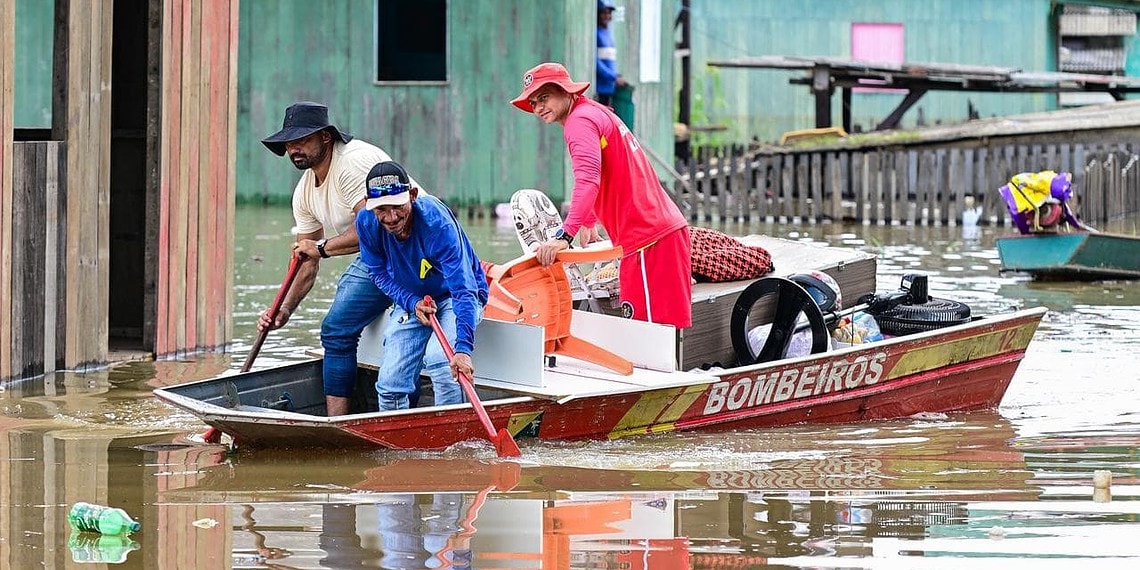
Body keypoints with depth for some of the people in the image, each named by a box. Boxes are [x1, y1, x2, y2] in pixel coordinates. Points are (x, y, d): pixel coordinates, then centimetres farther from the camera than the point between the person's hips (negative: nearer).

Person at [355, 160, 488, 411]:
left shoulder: (437, 222, -34)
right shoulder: (366, 222, -20)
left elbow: (463, 288, -39)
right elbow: (379, 274, -2)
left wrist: (463, 348, -51)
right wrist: (412, 303, -21)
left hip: (454, 298, -4)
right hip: (410, 299, 4)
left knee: (439, 359, -31)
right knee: (390, 382, -8)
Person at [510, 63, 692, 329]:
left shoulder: (580, 121, -9)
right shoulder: (597, 112, 23)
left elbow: (588, 181, -25)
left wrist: (565, 235, -32)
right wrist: (589, 223, 45)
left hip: (646, 238, -10)